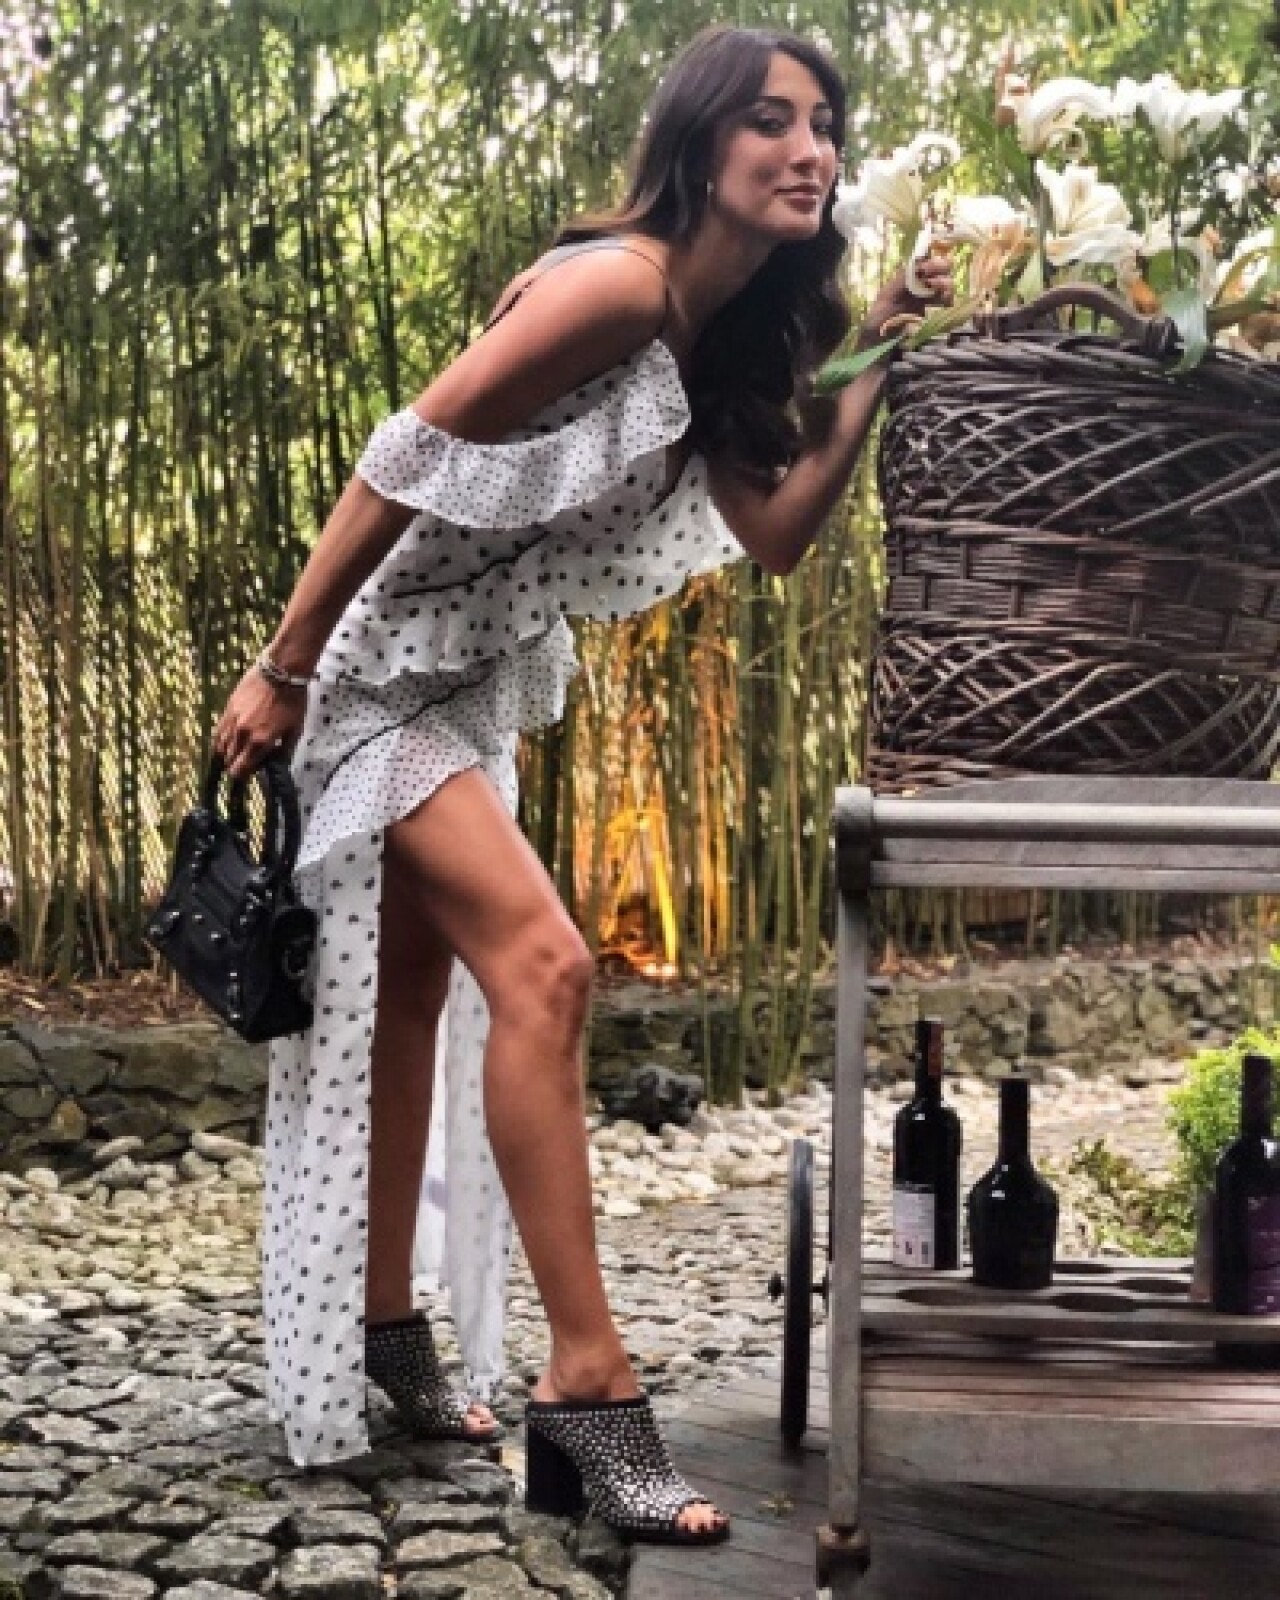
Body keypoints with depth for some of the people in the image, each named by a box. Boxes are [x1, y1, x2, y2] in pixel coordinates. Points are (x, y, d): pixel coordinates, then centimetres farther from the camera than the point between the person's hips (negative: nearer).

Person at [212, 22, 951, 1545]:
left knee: (419, 1001, 14)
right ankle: (587, 1389, -15)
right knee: (539, 965, -19)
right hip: (376, 660, -9)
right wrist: (278, 670, -21)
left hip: (473, 680, 9)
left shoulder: (717, 340, 6)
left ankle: (384, 1328, 28)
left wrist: (877, 360, -5)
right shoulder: (617, 281, -21)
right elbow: (405, 453, -22)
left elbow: (773, 534, 2)